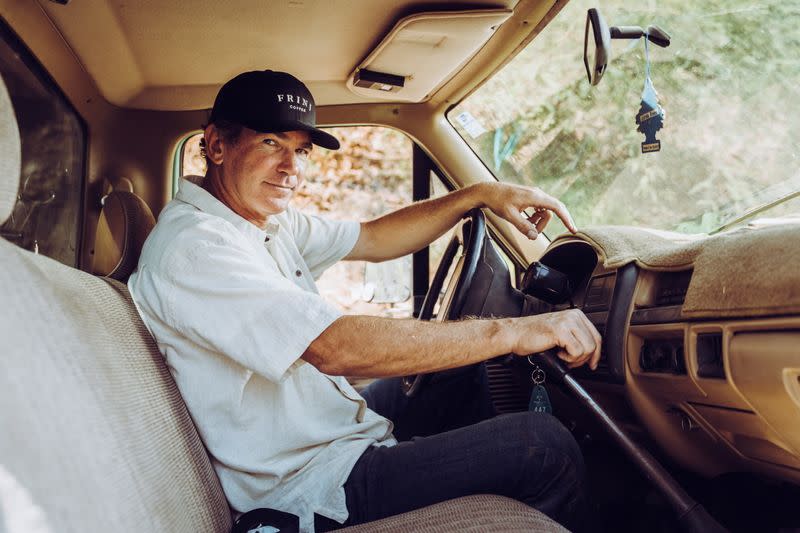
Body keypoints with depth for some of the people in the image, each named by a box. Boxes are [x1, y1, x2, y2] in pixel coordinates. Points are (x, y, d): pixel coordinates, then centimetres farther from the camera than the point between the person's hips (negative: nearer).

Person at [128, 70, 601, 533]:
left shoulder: (268, 219, 6)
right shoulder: (193, 247, -25)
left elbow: (373, 240, 13)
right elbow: (337, 348, -35)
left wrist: (480, 195, 1)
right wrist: (509, 332, -31)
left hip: (332, 425, 10)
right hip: (309, 488, -10)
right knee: (545, 446, -13)